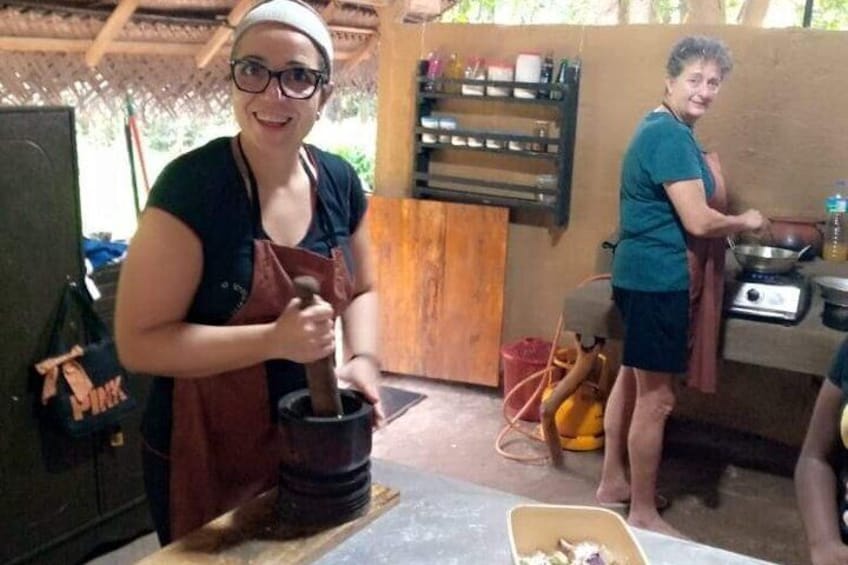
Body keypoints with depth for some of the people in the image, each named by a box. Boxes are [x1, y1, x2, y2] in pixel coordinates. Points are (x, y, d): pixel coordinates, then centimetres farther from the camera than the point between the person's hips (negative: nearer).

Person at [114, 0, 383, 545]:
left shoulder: (339, 181, -4)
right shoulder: (191, 185, -20)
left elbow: (361, 289, 9)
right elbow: (139, 342, -20)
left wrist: (364, 358, -10)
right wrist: (274, 339, -31)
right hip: (205, 458, -5)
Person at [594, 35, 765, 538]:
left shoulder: (669, 130, 13)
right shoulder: (670, 135, -19)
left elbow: (708, 201, 18)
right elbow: (699, 222, -20)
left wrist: (708, 170, 1)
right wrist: (746, 222, -4)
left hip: (645, 273, 11)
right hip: (657, 278, -11)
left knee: (632, 380, 18)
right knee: (656, 397, -2)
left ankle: (614, 483, 32)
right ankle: (643, 514, 10)